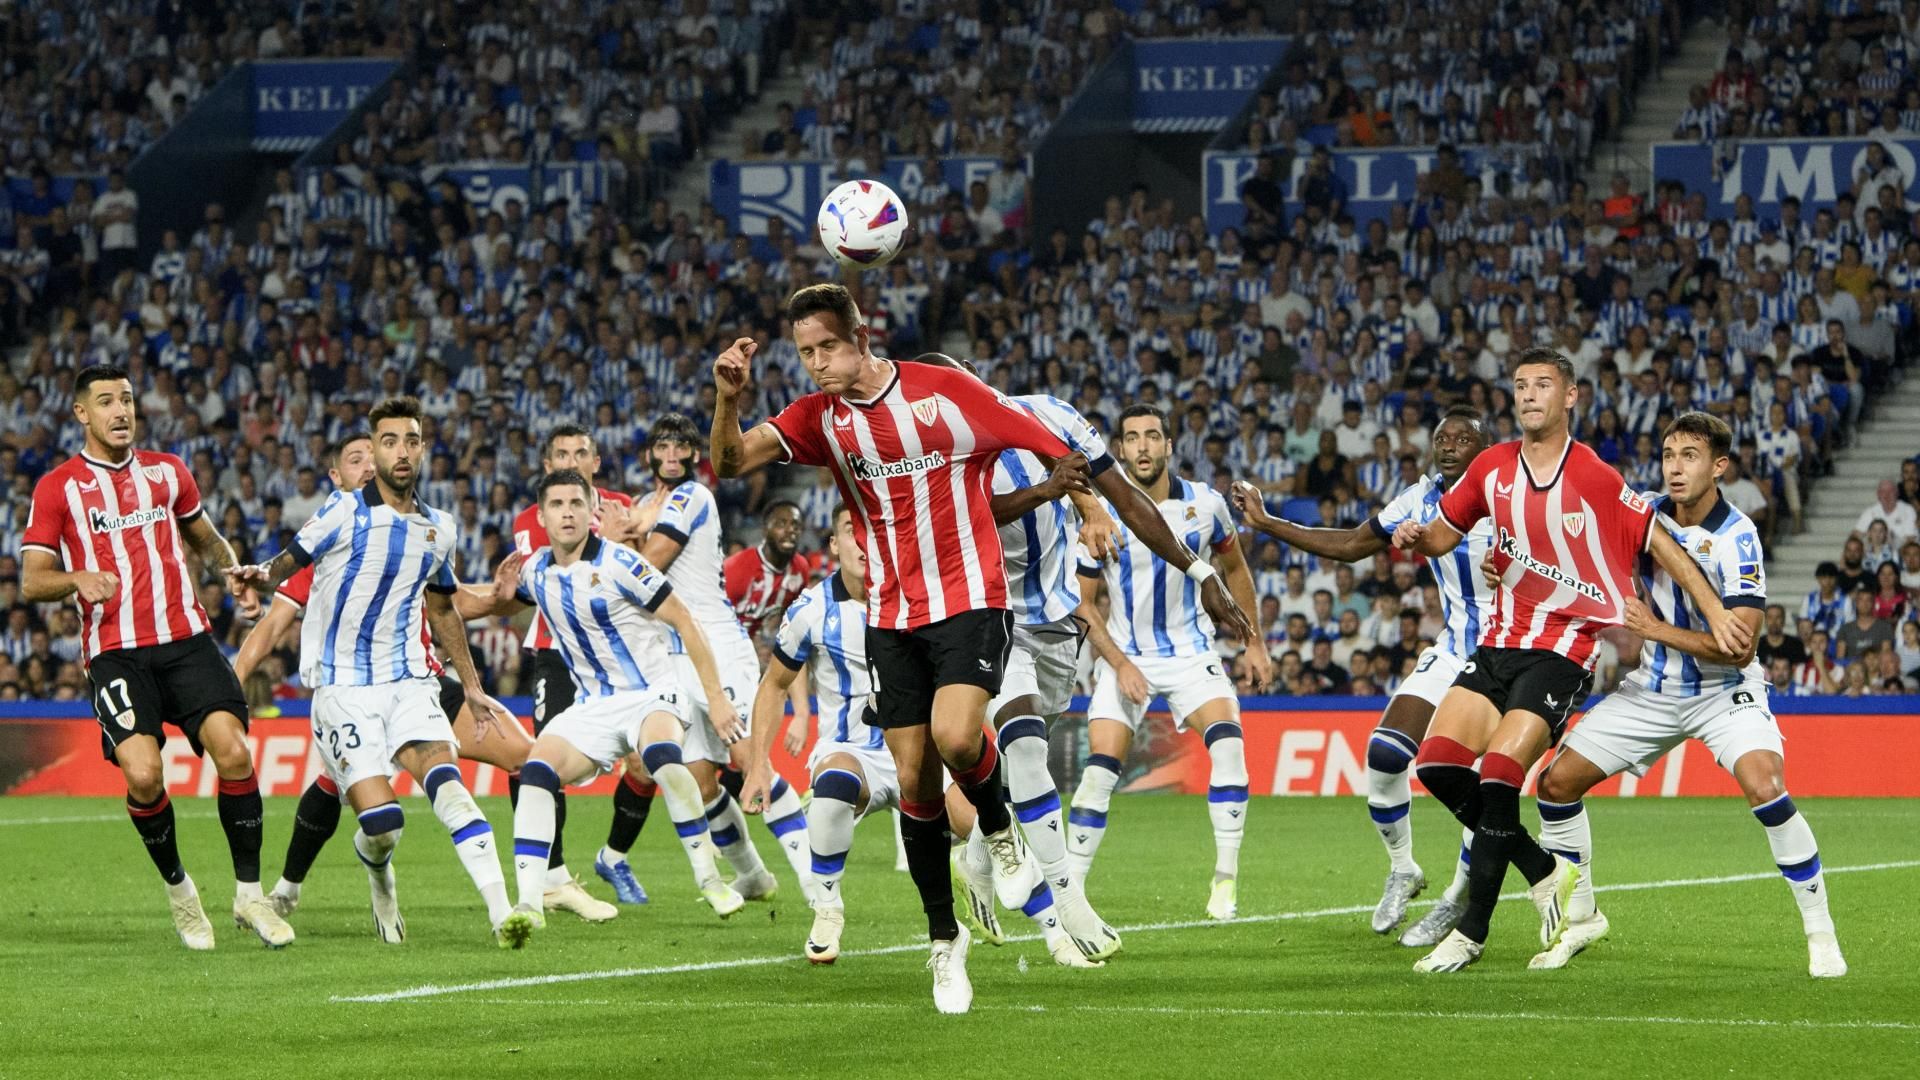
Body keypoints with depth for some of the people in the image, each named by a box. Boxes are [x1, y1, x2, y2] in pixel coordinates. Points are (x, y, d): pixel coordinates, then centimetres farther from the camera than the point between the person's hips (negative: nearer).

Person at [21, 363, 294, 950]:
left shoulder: (167, 472, 15)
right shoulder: (57, 487, 4)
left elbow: (205, 537, 31)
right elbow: (31, 582, 0)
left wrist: (232, 570, 10)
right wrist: (78, 579, -21)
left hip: (187, 639, 3)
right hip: (114, 653, -3)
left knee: (233, 750, -17)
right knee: (143, 773, -21)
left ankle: (249, 895, -2)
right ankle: (178, 890, 5)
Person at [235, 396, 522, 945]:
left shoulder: (440, 528, 11)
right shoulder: (346, 511, -5)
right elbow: (288, 563, 3)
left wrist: (472, 688, 30)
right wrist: (262, 576, -22)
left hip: (407, 679, 3)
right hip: (342, 688, -3)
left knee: (443, 778, -25)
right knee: (381, 820, -16)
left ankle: (502, 913, -34)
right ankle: (381, 886, 22)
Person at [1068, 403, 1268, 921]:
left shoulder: (1205, 504, -5)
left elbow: (1234, 568, 13)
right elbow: (1082, 602, -3)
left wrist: (1253, 642, 10)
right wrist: (1119, 663, -12)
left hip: (1191, 651, 1)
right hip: (1126, 656, -1)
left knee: (1228, 743, -21)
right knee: (1101, 767, -14)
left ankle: (1226, 879, -13)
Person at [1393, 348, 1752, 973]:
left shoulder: (1597, 479, -9)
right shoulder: (1492, 469, 5)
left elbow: (1661, 545, -2)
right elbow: (1446, 534, 17)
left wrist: (1716, 614, -6)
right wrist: (1417, 537, -6)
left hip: (1568, 645, -6)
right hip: (1502, 639, 6)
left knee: (1499, 775, -19)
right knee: (1438, 762, -7)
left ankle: (1472, 931, -9)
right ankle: (1546, 875, 10)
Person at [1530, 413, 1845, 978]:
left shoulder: (1737, 538, -23)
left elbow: (1738, 648, -26)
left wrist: (1658, 630, -25)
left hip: (1725, 691, -6)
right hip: (1653, 690, 6)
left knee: (1765, 787, -30)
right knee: (1556, 783, -1)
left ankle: (1820, 932, -17)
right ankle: (1580, 918, 20)